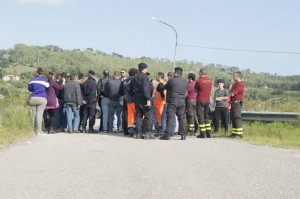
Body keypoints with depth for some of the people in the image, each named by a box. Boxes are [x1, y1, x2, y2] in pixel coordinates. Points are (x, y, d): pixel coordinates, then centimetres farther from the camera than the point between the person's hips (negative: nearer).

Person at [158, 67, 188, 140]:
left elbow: (163, 88, 3)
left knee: (170, 118, -4)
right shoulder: (185, 82, 6)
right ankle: (183, 135, 8)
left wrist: (160, 84, 24)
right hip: (182, 102, 5)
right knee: (182, 118, 8)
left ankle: (167, 135, -5)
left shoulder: (172, 81, -9)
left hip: (172, 102, -5)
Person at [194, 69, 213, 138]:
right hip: (207, 101, 5)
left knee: (200, 117, 0)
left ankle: (202, 133, -3)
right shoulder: (210, 80, 5)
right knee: (206, 117, 15)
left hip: (200, 101, -5)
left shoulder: (199, 81, -11)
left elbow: (195, 90, 0)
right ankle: (208, 133, 13)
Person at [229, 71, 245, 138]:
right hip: (234, 103, 10)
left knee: (237, 118, -12)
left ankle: (239, 134, -13)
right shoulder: (236, 84, 19)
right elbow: (230, 91, 16)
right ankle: (234, 133, 16)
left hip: (237, 103, -10)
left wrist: (231, 93, 2)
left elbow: (232, 93, -19)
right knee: (234, 118, 11)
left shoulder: (240, 84, -15)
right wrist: (231, 84, 9)